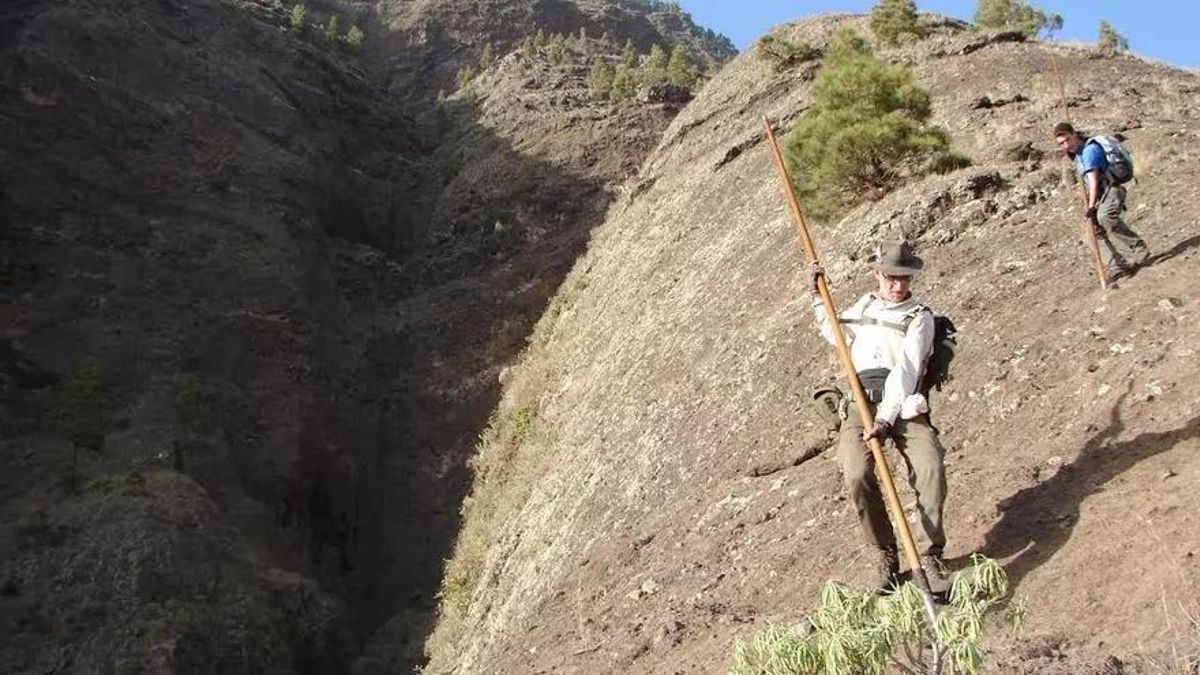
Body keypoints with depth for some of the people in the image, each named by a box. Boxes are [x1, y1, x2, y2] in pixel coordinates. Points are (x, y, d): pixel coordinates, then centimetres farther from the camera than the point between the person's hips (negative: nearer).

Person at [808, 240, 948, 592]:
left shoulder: (919, 317, 2)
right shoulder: (865, 305, 20)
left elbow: (906, 371, -12)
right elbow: (835, 331, 40)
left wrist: (885, 419, -24)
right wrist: (817, 295, 27)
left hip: (903, 406, -2)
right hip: (860, 404, 3)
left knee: (931, 467, -27)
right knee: (857, 475, -22)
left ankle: (929, 554, -12)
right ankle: (885, 557, -6)